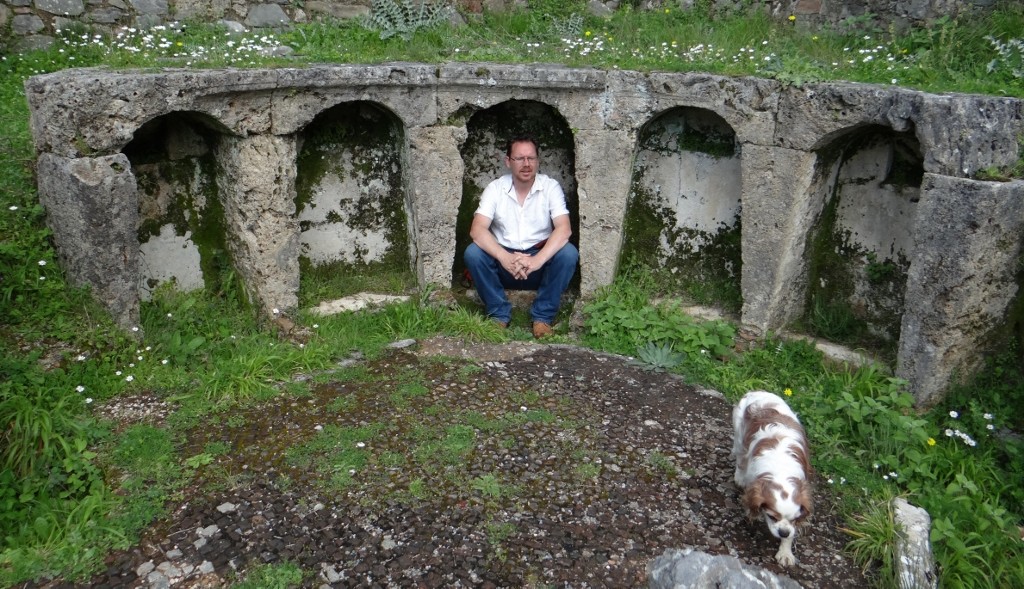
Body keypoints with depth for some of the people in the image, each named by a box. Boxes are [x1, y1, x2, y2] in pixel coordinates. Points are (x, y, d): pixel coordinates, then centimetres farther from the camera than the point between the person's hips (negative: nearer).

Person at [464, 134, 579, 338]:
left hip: (541, 260, 0)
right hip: (504, 261, 1)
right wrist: (504, 257, -36)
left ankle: (543, 315, -12)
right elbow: (477, 230, -19)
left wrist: (537, 260, -38)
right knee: (472, 253, -27)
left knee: (568, 253, -29)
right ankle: (499, 313, -9)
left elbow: (564, 229, -21)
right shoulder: (495, 188, -6)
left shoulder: (551, 187, -7)